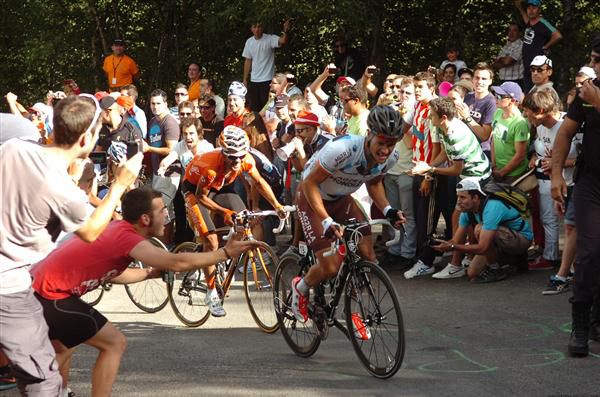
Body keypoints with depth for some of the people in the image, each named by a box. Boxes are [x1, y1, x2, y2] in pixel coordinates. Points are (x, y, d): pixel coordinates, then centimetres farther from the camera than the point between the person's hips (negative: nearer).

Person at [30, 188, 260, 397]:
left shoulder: (115, 229, 10)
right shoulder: (126, 237, -19)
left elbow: (111, 275, 24)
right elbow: (177, 263, -27)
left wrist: (149, 273, 20)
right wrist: (226, 253, -20)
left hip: (36, 287, 10)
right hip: (49, 297, -10)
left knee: (64, 347, 32)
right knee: (114, 343, -6)